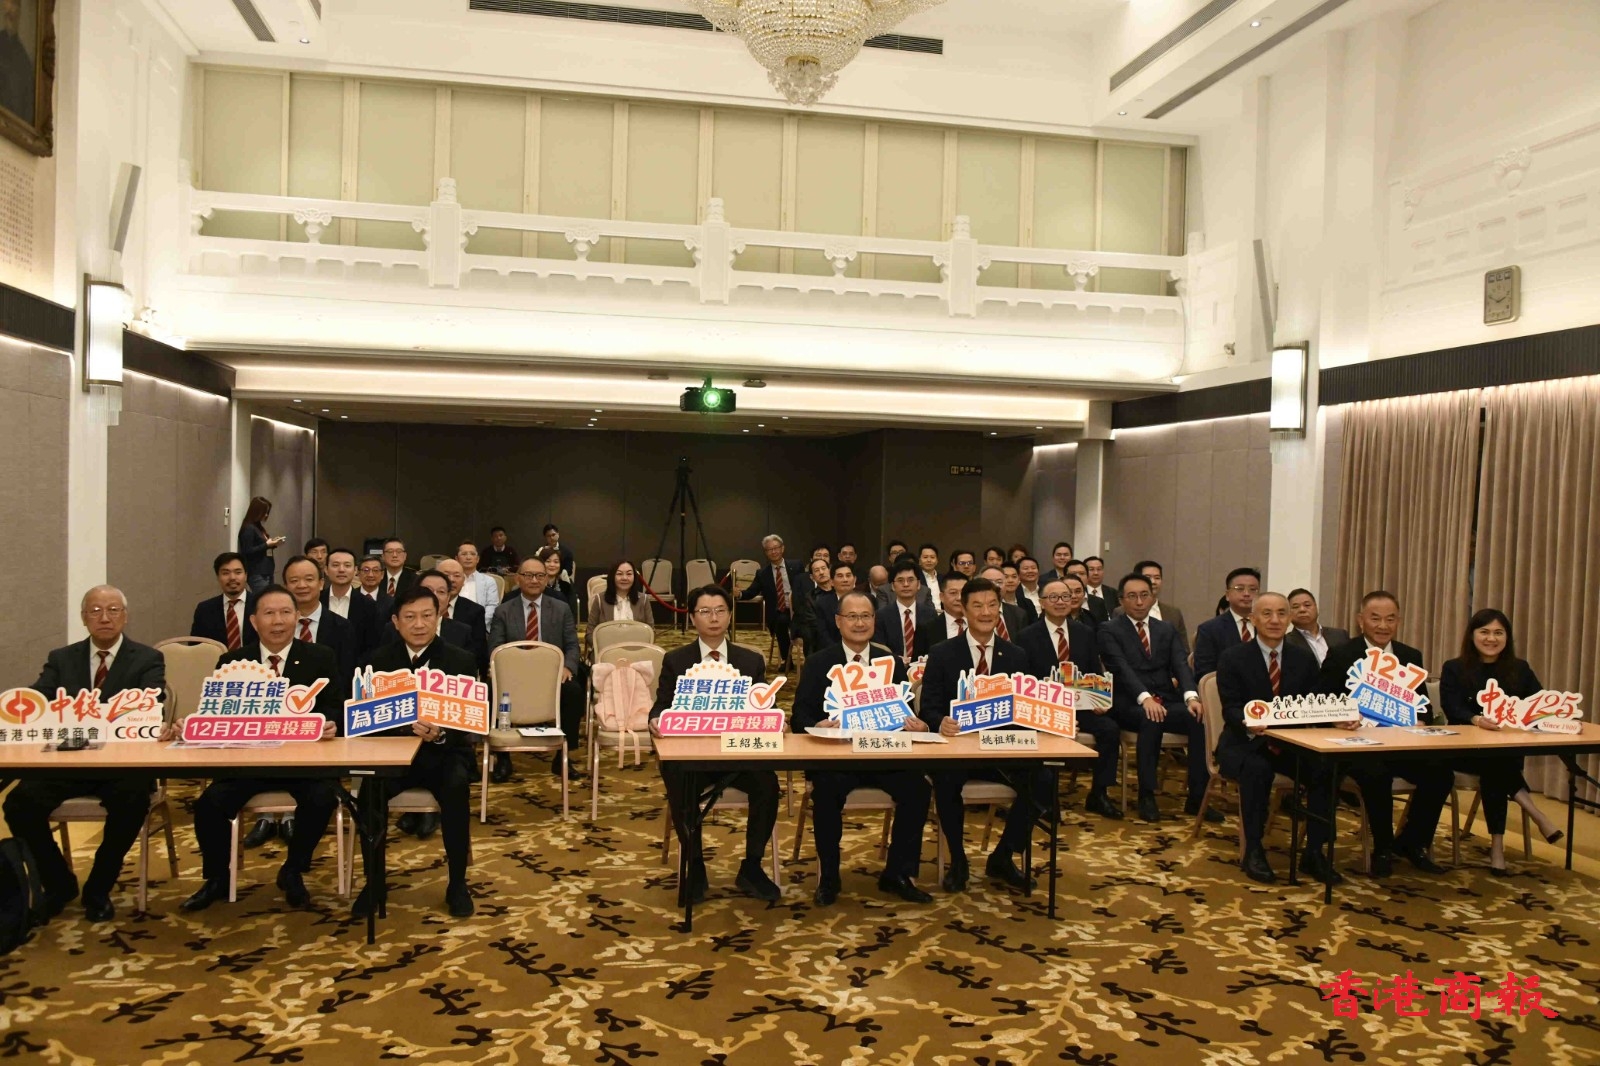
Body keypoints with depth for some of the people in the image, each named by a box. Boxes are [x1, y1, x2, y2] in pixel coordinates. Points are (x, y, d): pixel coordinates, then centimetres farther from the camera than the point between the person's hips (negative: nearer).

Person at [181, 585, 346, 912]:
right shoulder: (232, 662, 9)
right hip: (247, 757, 2)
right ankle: (216, 878, 8)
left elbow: (333, 707, -1)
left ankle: (292, 872, 0)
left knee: (322, 797, -29)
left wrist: (330, 724, -24)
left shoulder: (321, 658, 5)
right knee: (211, 802, -22)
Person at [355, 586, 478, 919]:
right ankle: (373, 881, -8)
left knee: (457, 786, -33)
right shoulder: (378, 660, 2)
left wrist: (440, 734, -30)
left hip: (444, 753, -1)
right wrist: (406, 724, -26)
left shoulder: (461, 660, -3)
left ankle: (457, 883, -14)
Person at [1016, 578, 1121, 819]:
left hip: (1081, 706, 4)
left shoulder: (1085, 633, 12)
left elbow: (1096, 674, 13)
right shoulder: (1027, 637, 1)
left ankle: (1098, 794, -6)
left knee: (1110, 728, -23)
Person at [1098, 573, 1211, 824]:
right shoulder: (1109, 631, 2)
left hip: (1167, 702, 4)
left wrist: (1191, 696, -19)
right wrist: (1145, 698, -31)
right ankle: (1146, 796, -24)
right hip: (1130, 706, -4)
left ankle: (1197, 799, -17)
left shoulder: (1167, 630, 17)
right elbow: (1122, 669, -13)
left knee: (1202, 719, -26)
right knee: (1150, 719, -37)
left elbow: (1180, 666, 1)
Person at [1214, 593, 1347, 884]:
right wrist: (1249, 724, -36)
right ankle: (1253, 851, -20)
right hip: (1245, 743, -3)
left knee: (1326, 768, -25)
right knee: (1257, 769, -35)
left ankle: (1314, 851, -10)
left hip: (1291, 744, 4)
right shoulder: (1232, 658, -4)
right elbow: (1230, 708, -13)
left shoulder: (1304, 659, 8)